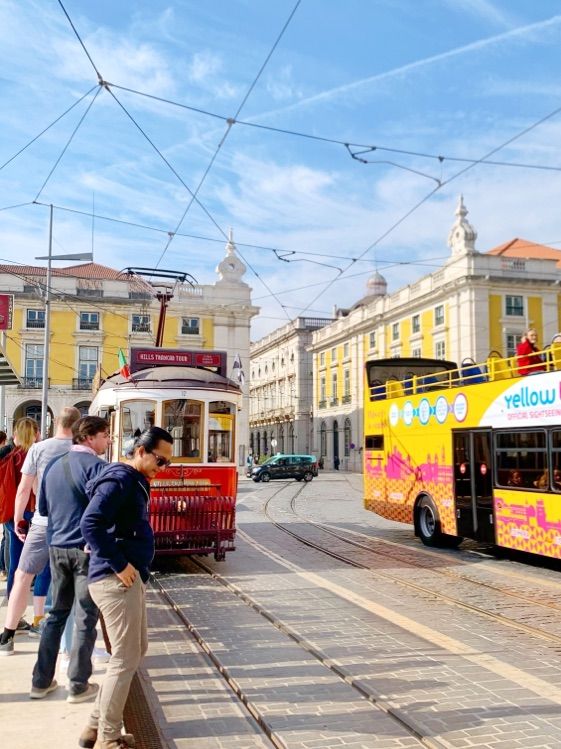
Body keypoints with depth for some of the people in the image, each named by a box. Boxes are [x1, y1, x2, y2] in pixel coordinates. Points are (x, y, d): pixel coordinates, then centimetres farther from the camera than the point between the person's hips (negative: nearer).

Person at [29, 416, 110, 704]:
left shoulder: (53, 466, 10)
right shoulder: (95, 465, -13)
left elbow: (43, 508, 17)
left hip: (56, 548, 7)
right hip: (86, 549, -7)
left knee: (57, 613, 17)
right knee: (85, 618, 3)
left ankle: (41, 681, 22)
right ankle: (78, 686, 10)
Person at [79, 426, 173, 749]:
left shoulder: (136, 481, 14)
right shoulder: (119, 480, -16)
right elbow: (91, 524, -27)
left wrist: (127, 566, 13)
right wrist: (119, 565, -23)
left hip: (129, 579, 11)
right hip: (117, 581, -11)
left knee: (137, 649, 20)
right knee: (125, 659, -1)